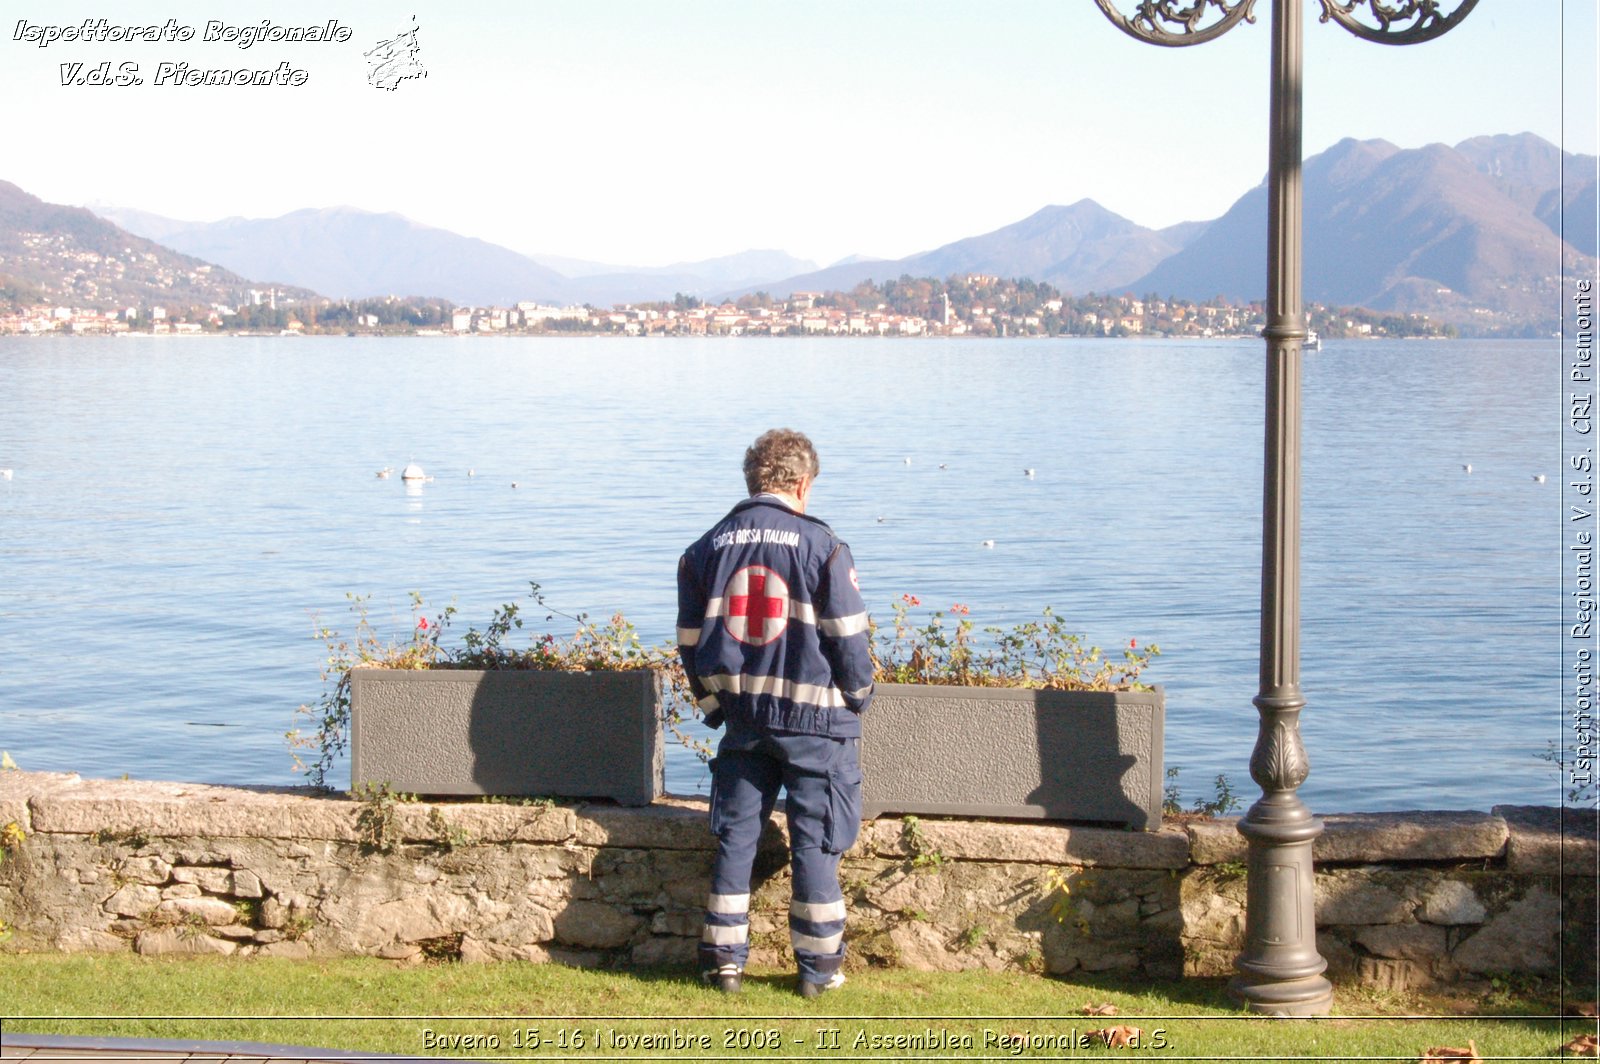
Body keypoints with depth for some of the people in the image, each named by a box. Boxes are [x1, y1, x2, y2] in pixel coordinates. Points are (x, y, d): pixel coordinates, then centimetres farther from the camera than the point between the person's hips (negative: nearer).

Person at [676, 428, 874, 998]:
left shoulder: (707, 548, 4)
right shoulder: (822, 546, -9)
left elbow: (691, 640, 9)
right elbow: (848, 637, -7)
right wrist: (858, 696, 10)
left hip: (741, 716, 4)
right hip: (814, 716, -3)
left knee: (735, 835, 11)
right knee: (814, 843, 4)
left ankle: (725, 958, 12)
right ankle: (818, 967, 9)